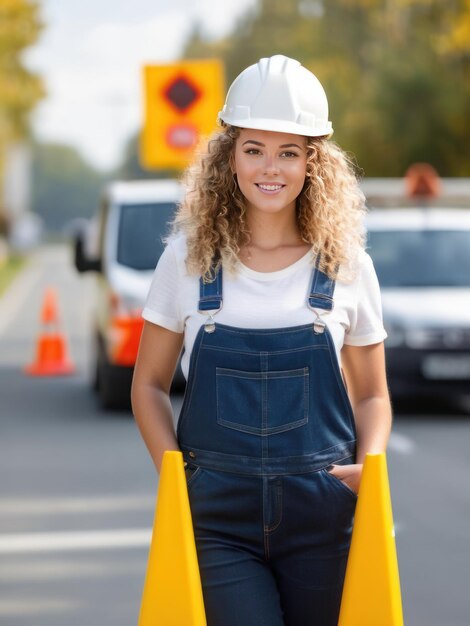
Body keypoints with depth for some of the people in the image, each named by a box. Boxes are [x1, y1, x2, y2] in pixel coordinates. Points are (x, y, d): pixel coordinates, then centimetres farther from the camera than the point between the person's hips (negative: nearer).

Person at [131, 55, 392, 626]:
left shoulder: (346, 266, 4)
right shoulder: (188, 258, 3)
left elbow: (371, 396, 13)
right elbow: (149, 384, 10)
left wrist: (367, 467, -6)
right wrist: (176, 476, -5)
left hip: (322, 512, 1)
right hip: (216, 512, -1)